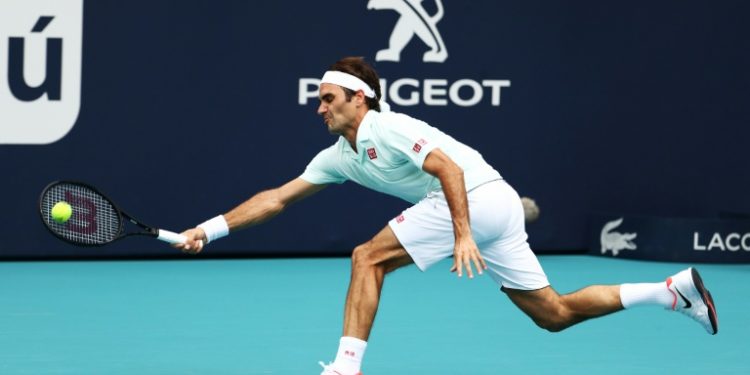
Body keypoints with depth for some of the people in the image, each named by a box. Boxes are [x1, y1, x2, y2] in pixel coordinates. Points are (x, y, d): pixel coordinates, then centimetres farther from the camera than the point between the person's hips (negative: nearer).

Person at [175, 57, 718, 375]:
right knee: (554, 314, 8)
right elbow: (277, 197, 20)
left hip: (481, 195, -9)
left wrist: (463, 235, -26)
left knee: (368, 258, -10)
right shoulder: (339, 157, 18)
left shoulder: (385, 128, -9)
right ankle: (677, 290, 10)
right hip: (499, 208, 9)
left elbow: (450, 169, -18)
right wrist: (211, 230, 15)